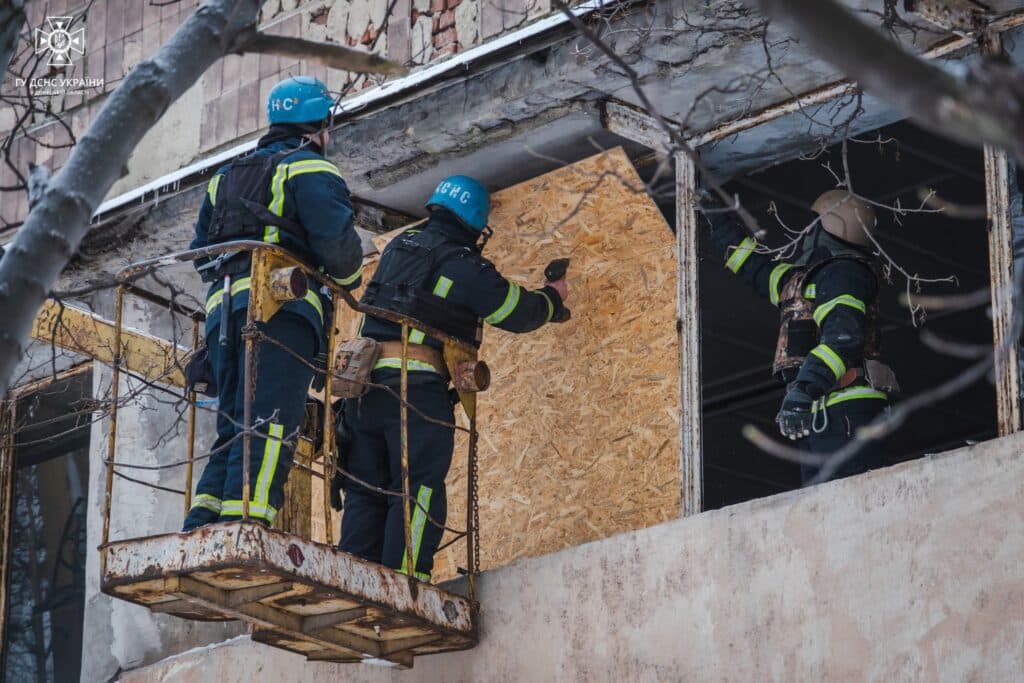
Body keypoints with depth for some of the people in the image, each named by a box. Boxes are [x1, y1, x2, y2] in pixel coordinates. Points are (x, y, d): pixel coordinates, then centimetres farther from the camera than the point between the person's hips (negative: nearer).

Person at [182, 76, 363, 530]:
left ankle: (202, 525, -6)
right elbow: (336, 239, -9)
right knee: (270, 424, -17)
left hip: (222, 307, 7)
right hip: (282, 307, -7)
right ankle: (245, 522, -31)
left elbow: (200, 252, 27)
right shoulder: (310, 169, 5)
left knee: (233, 427, 8)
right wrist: (350, 278, 9)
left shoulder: (226, 178, 29)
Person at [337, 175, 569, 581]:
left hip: (365, 383, 7)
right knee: (419, 491, -7)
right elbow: (520, 312, 3)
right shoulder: (463, 266, -4)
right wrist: (553, 298, 24)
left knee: (365, 492, 8)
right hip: (417, 385, -7)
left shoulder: (399, 246, 18)